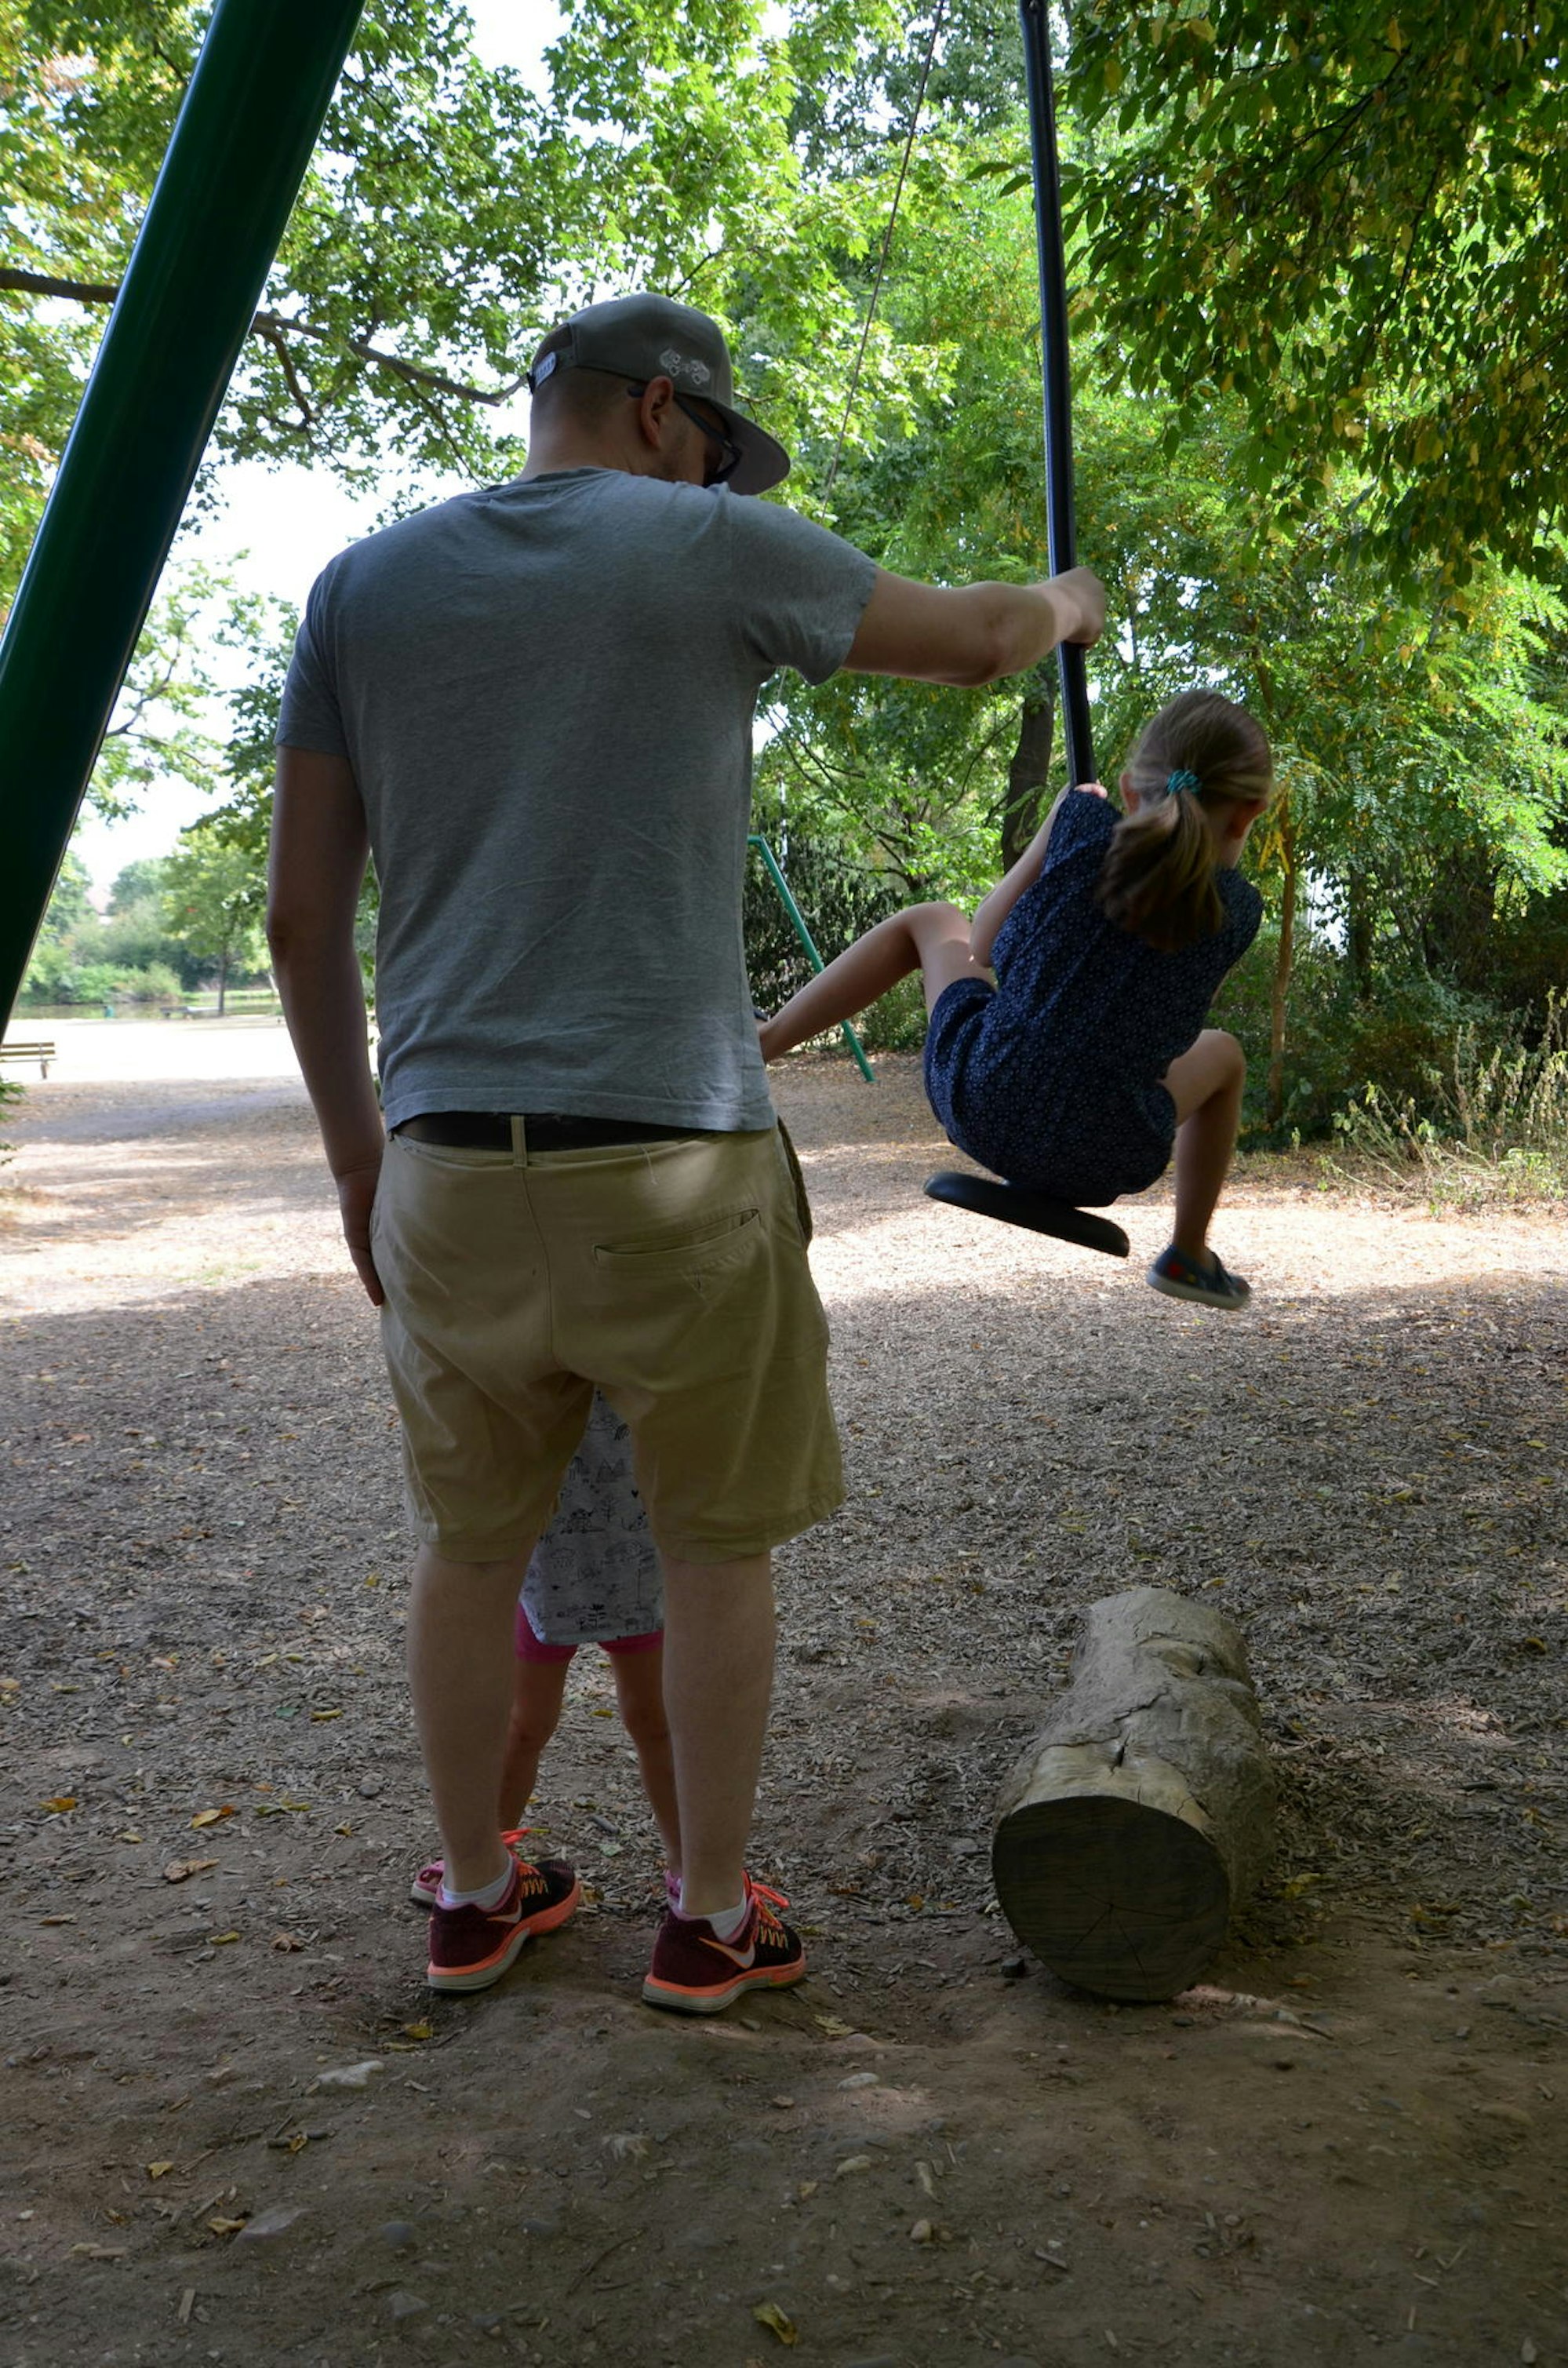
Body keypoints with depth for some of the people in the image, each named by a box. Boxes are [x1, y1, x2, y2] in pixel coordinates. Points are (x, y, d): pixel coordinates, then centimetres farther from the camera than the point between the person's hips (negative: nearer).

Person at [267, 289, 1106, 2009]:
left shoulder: (364, 586, 10)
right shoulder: (713, 550, 0)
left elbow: (300, 918, 8)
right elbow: (973, 642, 14)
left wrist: (357, 1155, 18)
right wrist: (1069, 602, 37)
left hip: (449, 1160, 4)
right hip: (673, 1162, -3)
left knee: (473, 1537, 18)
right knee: (717, 1541, 13)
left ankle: (473, 1896, 33)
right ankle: (713, 1916, 24)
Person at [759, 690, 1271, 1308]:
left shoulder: (1083, 822, -5)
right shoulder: (1237, 909, -2)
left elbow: (983, 943, 8)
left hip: (974, 1102, 0)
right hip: (1099, 1163, 0)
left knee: (932, 922, 27)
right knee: (1221, 1052, 33)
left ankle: (763, 1041, 25)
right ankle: (1188, 1255, 41)